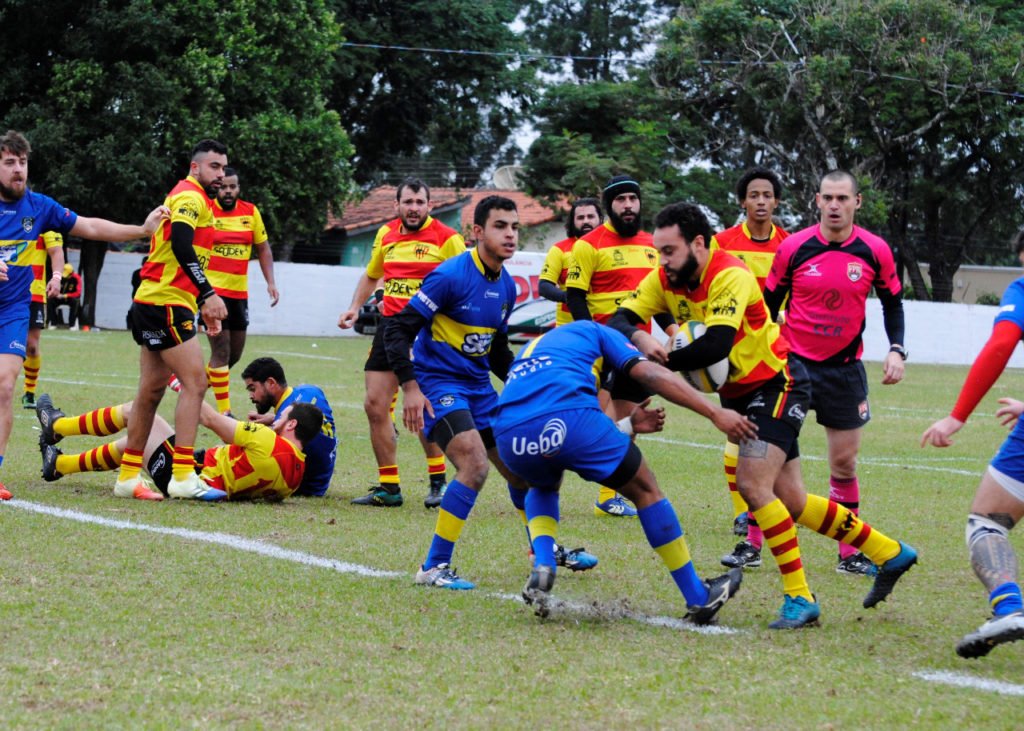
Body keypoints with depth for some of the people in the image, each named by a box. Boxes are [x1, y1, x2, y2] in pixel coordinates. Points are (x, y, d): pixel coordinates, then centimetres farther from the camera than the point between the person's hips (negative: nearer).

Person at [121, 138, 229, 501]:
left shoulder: (196, 199, 22)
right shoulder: (190, 196, -10)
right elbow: (181, 247, -24)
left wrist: (202, 305, 25)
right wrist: (208, 294, -29)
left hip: (153, 305, 10)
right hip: (165, 305, -10)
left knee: (151, 390, 10)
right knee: (194, 382, -12)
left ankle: (128, 476, 13)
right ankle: (182, 476, -15)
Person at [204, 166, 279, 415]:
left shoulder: (251, 212, 5)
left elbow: (263, 248, 14)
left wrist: (270, 282, 4)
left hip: (239, 292, 6)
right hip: (212, 289, -6)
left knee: (235, 354, 14)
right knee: (221, 352, -10)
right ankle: (224, 411, -5)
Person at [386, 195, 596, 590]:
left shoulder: (506, 286, 6)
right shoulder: (451, 276, -18)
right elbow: (398, 329, -17)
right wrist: (409, 387, -23)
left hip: (478, 386, 8)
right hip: (438, 383, -8)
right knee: (475, 464, -25)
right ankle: (434, 567, -17)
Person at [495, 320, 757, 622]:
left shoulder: (530, 350, 40)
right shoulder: (594, 332, 27)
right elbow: (652, 375, 9)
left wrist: (628, 425, 36)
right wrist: (716, 413, 3)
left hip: (509, 433, 5)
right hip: (568, 419, -5)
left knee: (543, 487, 40)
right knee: (645, 490, 17)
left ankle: (542, 566, 12)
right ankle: (699, 598, 22)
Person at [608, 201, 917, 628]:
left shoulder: (731, 277, -26)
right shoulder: (665, 279, -4)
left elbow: (716, 345, -38)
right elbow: (620, 321, -11)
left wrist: (662, 362, -33)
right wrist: (639, 337, -33)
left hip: (777, 383, -8)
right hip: (738, 394, 8)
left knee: (752, 484, -22)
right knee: (791, 501, 8)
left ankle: (799, 598, -15)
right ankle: (889, 554, 23)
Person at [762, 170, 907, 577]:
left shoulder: (875, 251, -4)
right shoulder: (793, 248, -8)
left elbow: (892, 302, 9)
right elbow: (768, 303, 2)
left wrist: (897, 350, -4)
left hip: (844, 368, 1)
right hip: (793, 362, -1)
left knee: (844, 462, 5)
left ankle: (849, 554, 14)